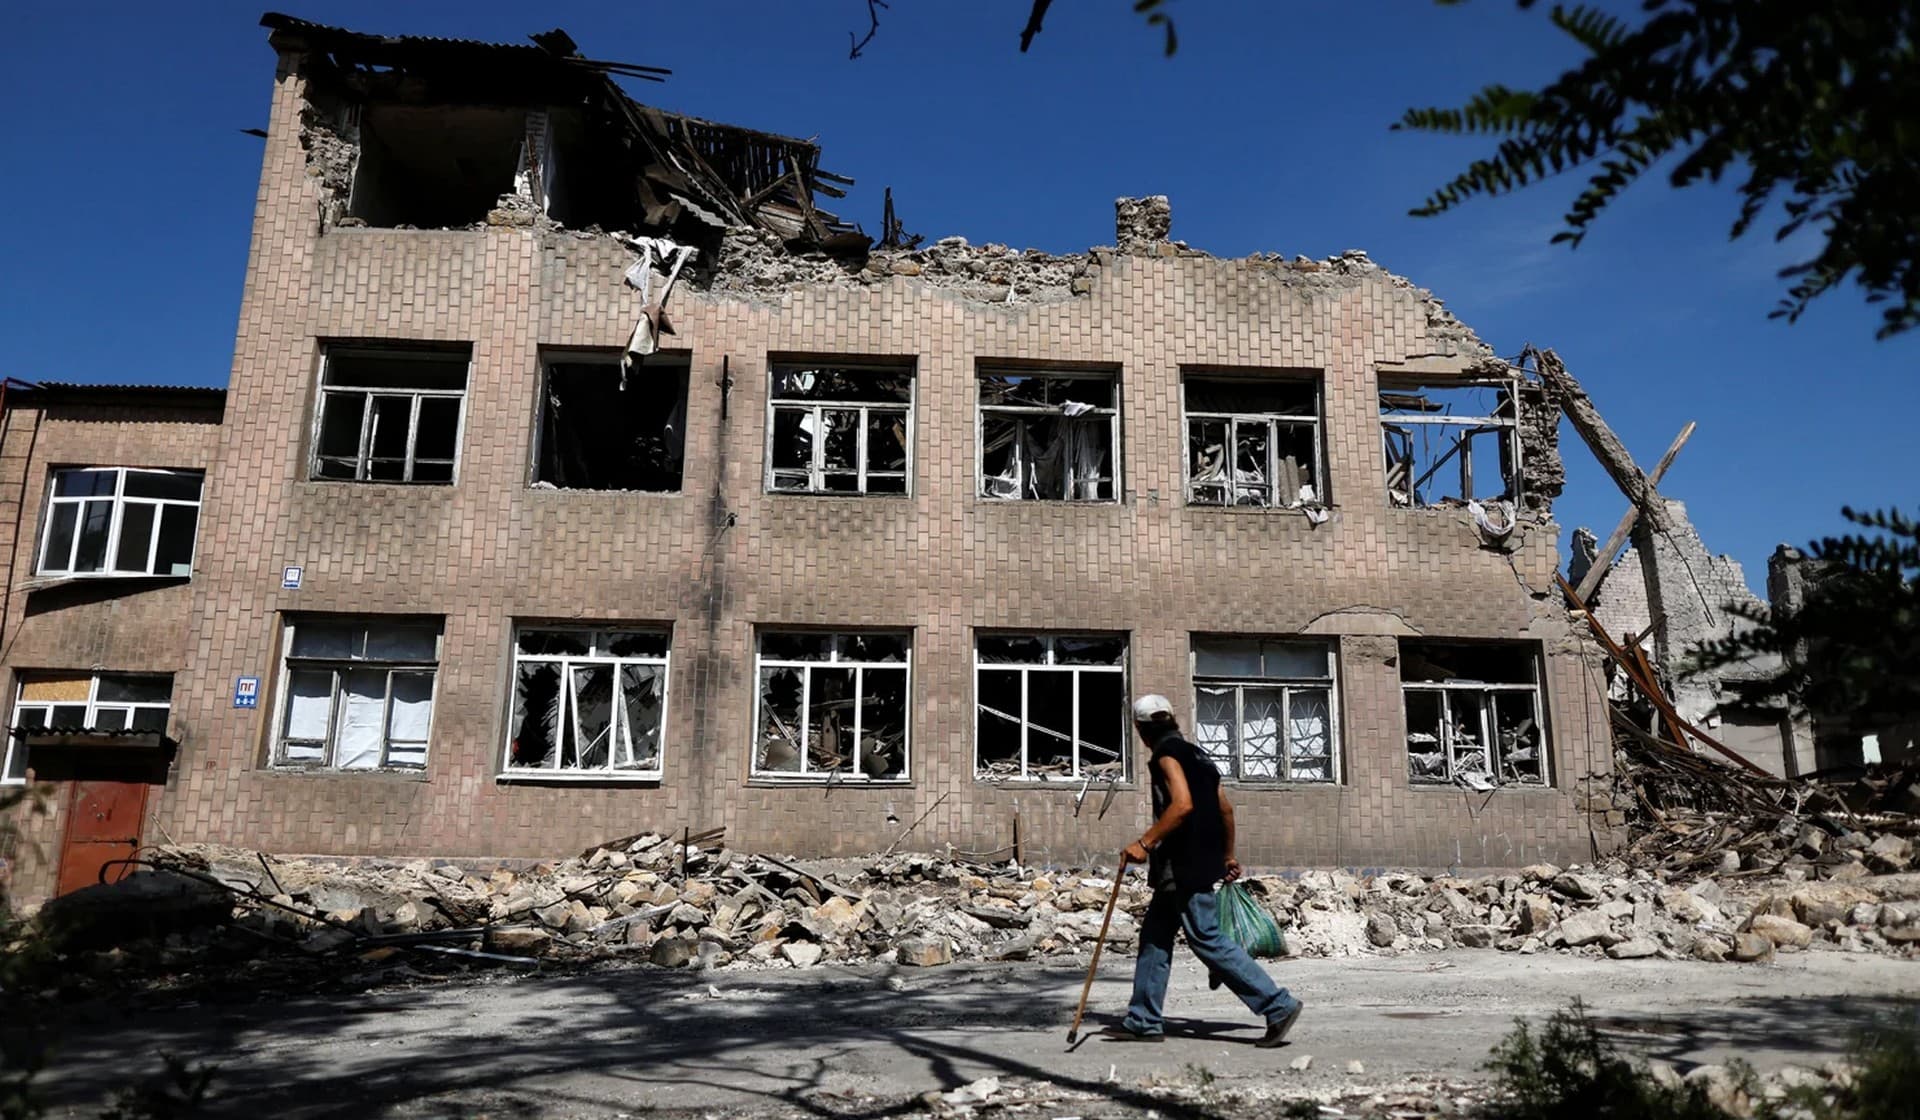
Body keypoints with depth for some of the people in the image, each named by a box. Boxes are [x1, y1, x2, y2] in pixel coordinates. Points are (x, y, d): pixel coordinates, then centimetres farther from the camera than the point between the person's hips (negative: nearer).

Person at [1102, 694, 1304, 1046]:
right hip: (1197, 863, 10)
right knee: (1154, 936, 13)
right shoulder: (1195, 753, 17)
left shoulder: (1166, 754, -11)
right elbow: (1225, 808, 19)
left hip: (1184, 866, -10)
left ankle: (1278, 1005, -6)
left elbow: (1182, 804, -25)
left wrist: (1145, 843, -22)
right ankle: (1143, 1021, 17)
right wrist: (1228, 856, 28)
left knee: (1207, 940, -8)